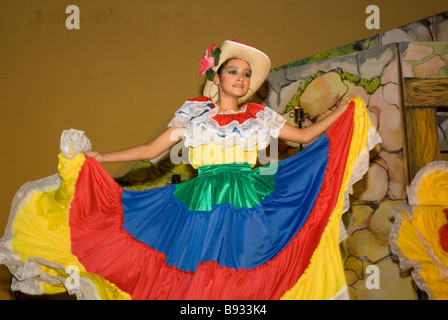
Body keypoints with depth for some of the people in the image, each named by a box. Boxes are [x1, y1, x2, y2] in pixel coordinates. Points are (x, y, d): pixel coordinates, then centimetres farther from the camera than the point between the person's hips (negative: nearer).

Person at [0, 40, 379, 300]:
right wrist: (98, 157, 0)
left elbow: (306, 136, 13)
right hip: (202, 208, -1)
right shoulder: (194, 113, 6)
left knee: (245, 283, 1)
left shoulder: (261, 116, 10)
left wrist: (342, 111, 8)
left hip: (249, 212, 1)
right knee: (199, 283, 0)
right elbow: (153, 149, 4)